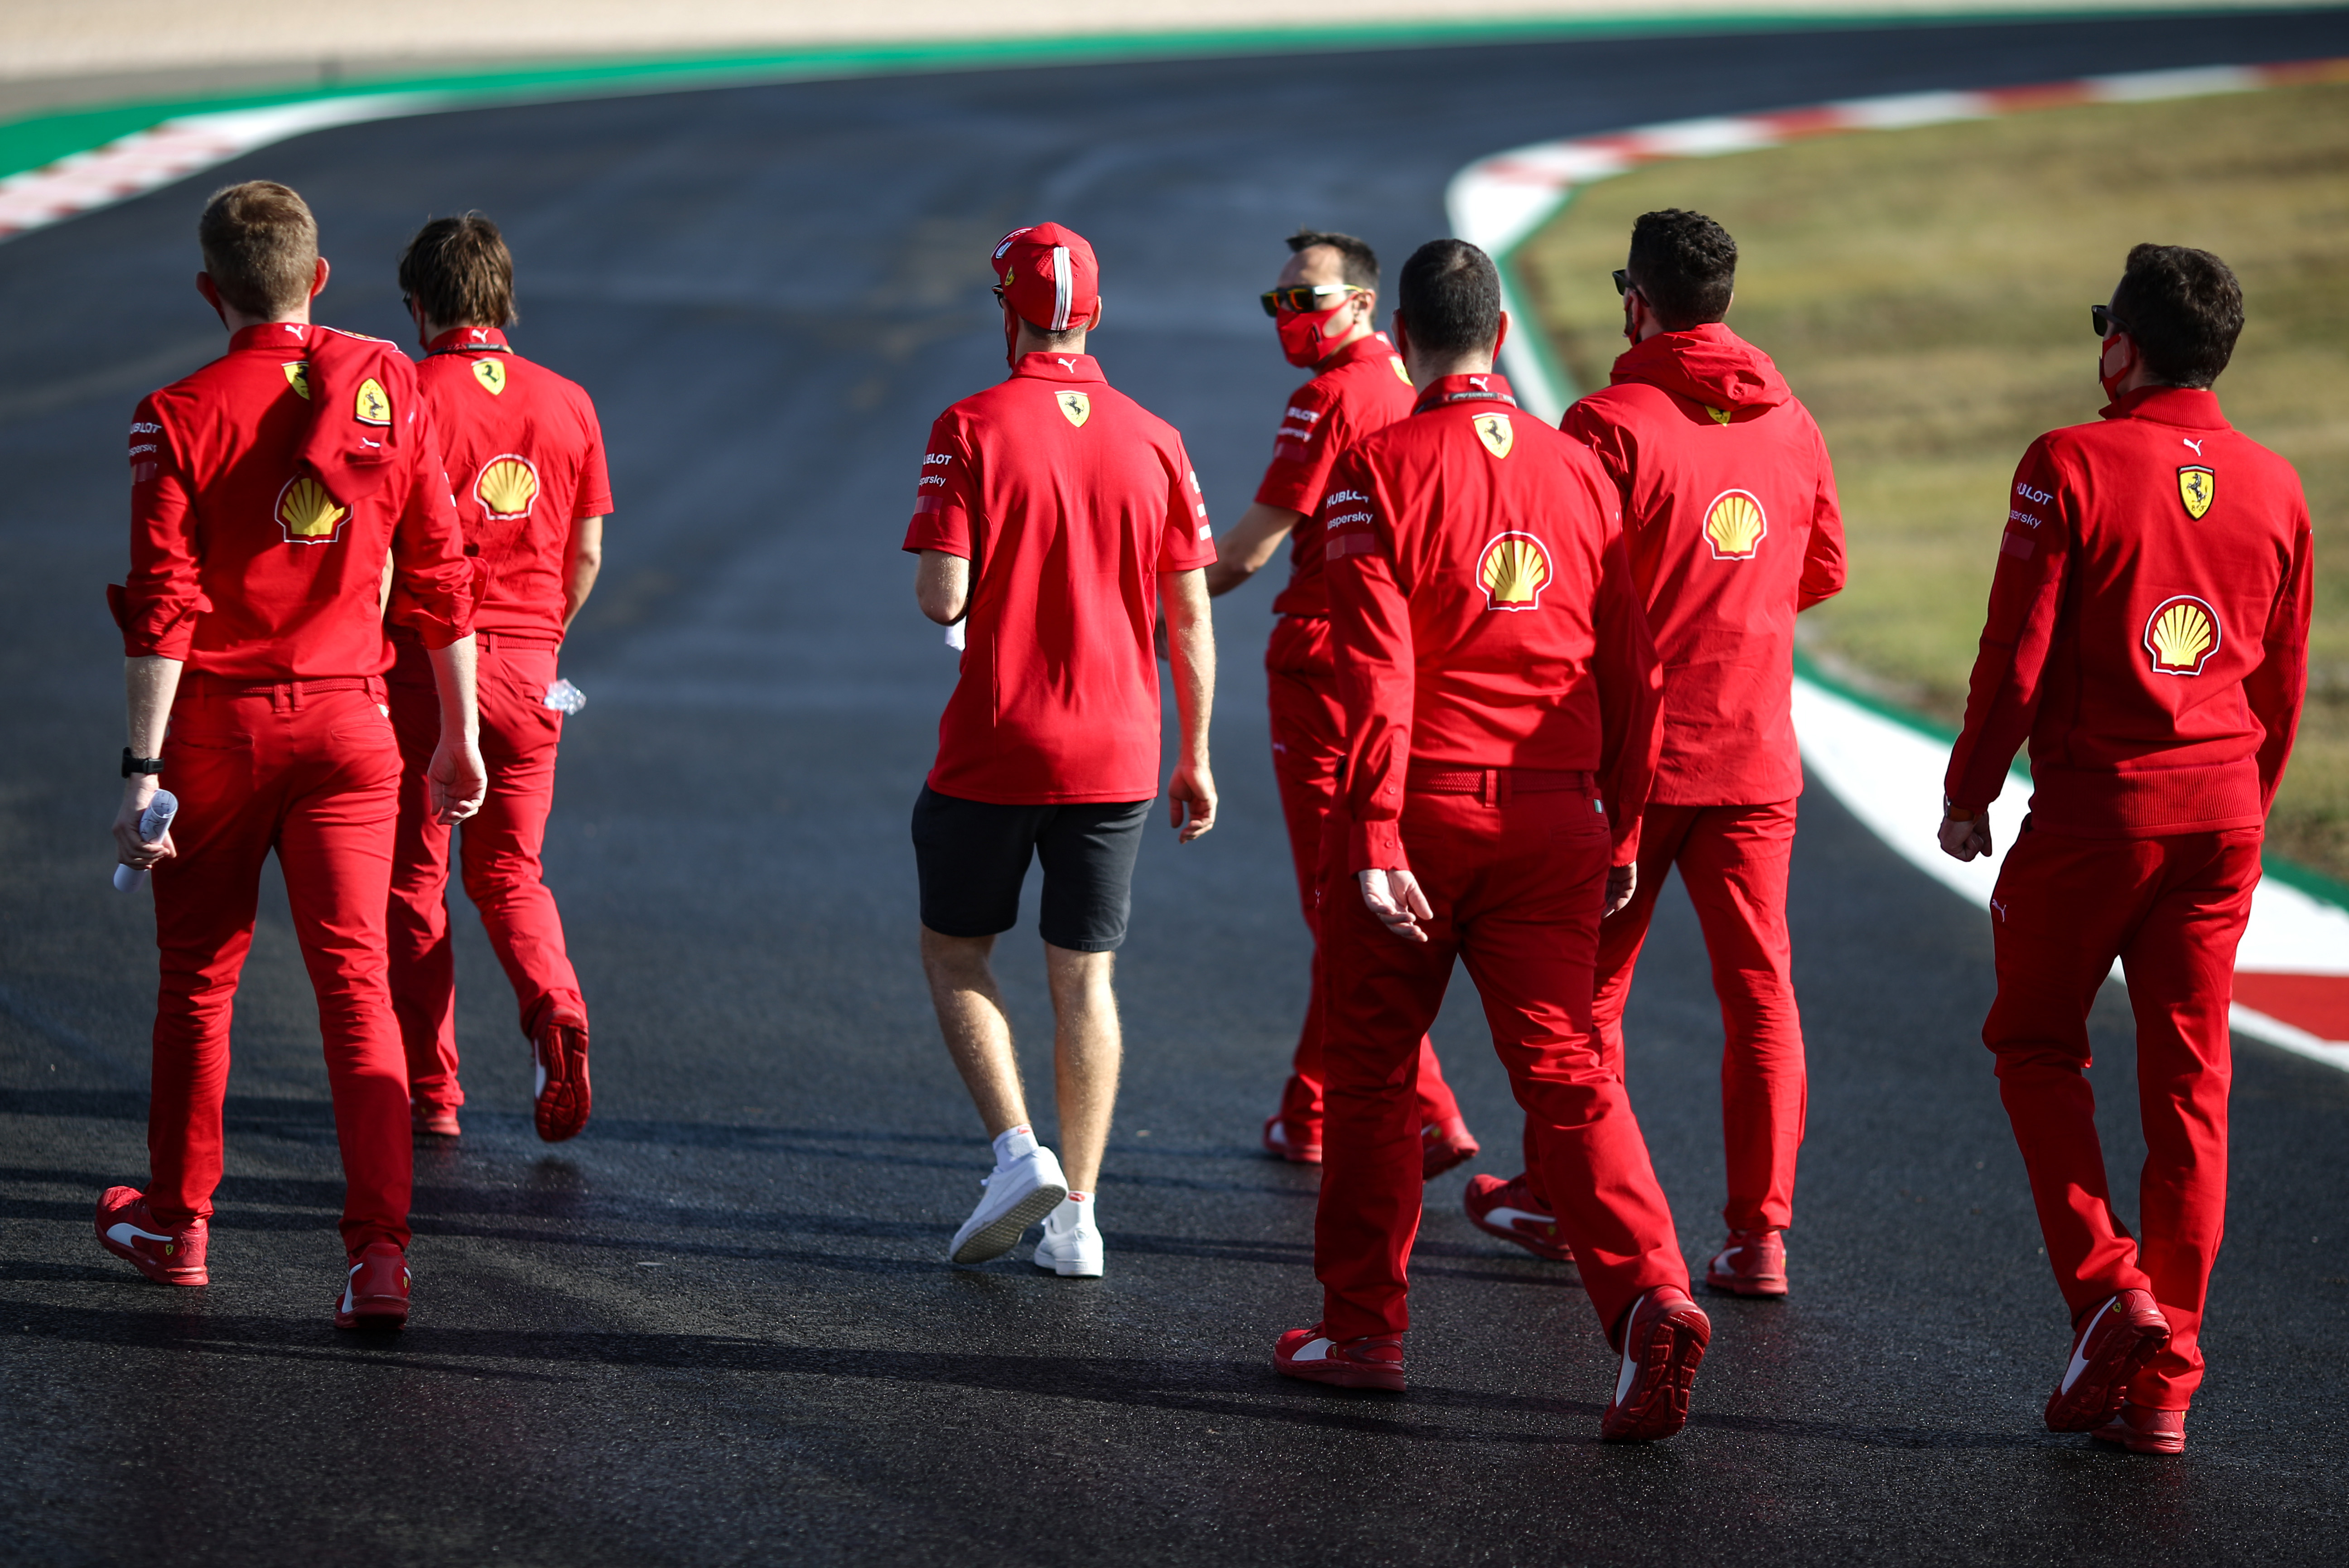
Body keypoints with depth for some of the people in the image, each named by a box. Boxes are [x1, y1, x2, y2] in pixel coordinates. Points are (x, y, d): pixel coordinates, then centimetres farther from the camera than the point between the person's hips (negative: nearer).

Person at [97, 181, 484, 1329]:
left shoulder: (179, 417, -8)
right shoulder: (387, 388, 1)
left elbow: (160, 608, -13)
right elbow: (439, 577, 3)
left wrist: (142, 771, -12)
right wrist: (458, 736, 11)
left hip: (217, 720, -1)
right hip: (349, 719, 2)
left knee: (198, 974, 14)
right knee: (355, 976, -1)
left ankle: (175, 1222, 27)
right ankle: (379, 1248, -12)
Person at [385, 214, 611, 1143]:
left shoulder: (408, 397, -9)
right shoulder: (566, 403, 5)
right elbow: (586, 554, 8)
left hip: (423, 658, -4)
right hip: (526, 666, 4)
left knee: (413, 881, 9)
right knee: (508, 872, 16)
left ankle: (430, 1091, 11)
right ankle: (555, 1009, -12)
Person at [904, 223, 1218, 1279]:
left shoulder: (970, 430, -10)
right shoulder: (1155, 442, 1)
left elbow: (942, 597, -15)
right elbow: (1190, 616, 3)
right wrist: (1195, 757, 12)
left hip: (994, 748, -3)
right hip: (1115, 755, 3)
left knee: (954, 950, 14)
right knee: (1085, 976, 10)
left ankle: (1018, 1153, -4)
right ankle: (1077, 1217, 8)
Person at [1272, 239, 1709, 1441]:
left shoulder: (1379, 471, -6)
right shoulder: (1576, 470, 7)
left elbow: (1376, 669, -13)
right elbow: (1631, 672, 8)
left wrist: (1375, 838, -14)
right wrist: (1620, 830, 16)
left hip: (1419, 803, -3)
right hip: (1552, 818, 3)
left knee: (1374, 1067, 12)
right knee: (1564, 1065, 0)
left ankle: (1363, 1326, 19)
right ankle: (1650, 1291, -20)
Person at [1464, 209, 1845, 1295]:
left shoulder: (1611, 424, -12)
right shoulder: (1790, 423, 4)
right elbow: (1823, 570, 15)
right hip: (1756, 753, 4)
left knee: (1587, 980, 11)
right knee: (1760, 986, 5)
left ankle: (1559, 1199, 23)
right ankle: (1760, 1232, 1)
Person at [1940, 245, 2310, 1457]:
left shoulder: (2072, 466, -10)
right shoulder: (2275, 487, 7)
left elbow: (2018, 656, -10)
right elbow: (2283, 680, 13)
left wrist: (1969, 791, 1)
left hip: (2093, 807, -4)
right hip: (2221, 811, 5)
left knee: (2038, 1045, 13)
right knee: (2188, 1082, 6)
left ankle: (2107, 1288, -2)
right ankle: (2160, 1379, 7)